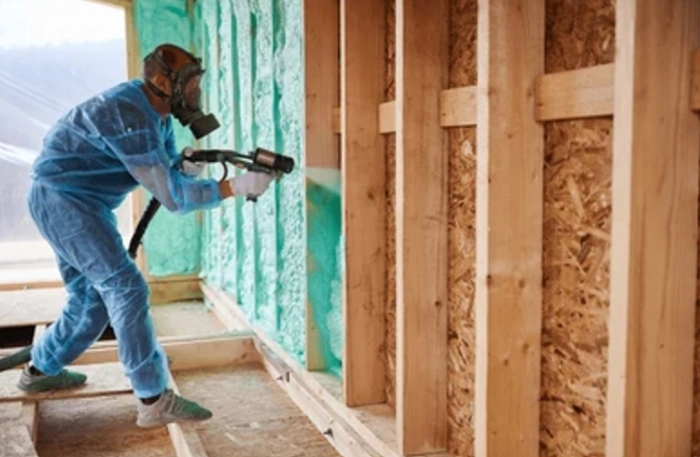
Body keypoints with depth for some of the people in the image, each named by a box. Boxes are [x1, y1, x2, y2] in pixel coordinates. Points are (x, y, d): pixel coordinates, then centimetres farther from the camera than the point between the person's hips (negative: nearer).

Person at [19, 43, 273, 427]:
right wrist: (236, 187, -28)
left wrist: (184, 165, -16)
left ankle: (40, 370, 34)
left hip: (77, 202, 10)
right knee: (126, 289, -16)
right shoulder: (129, 116, -26)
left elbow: (165, 171, 8)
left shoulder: (156, 111, 5)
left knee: (93, 298, 16)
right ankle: (155, 400, -15)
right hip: (63, 198, -10)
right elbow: (172, 195, -27)